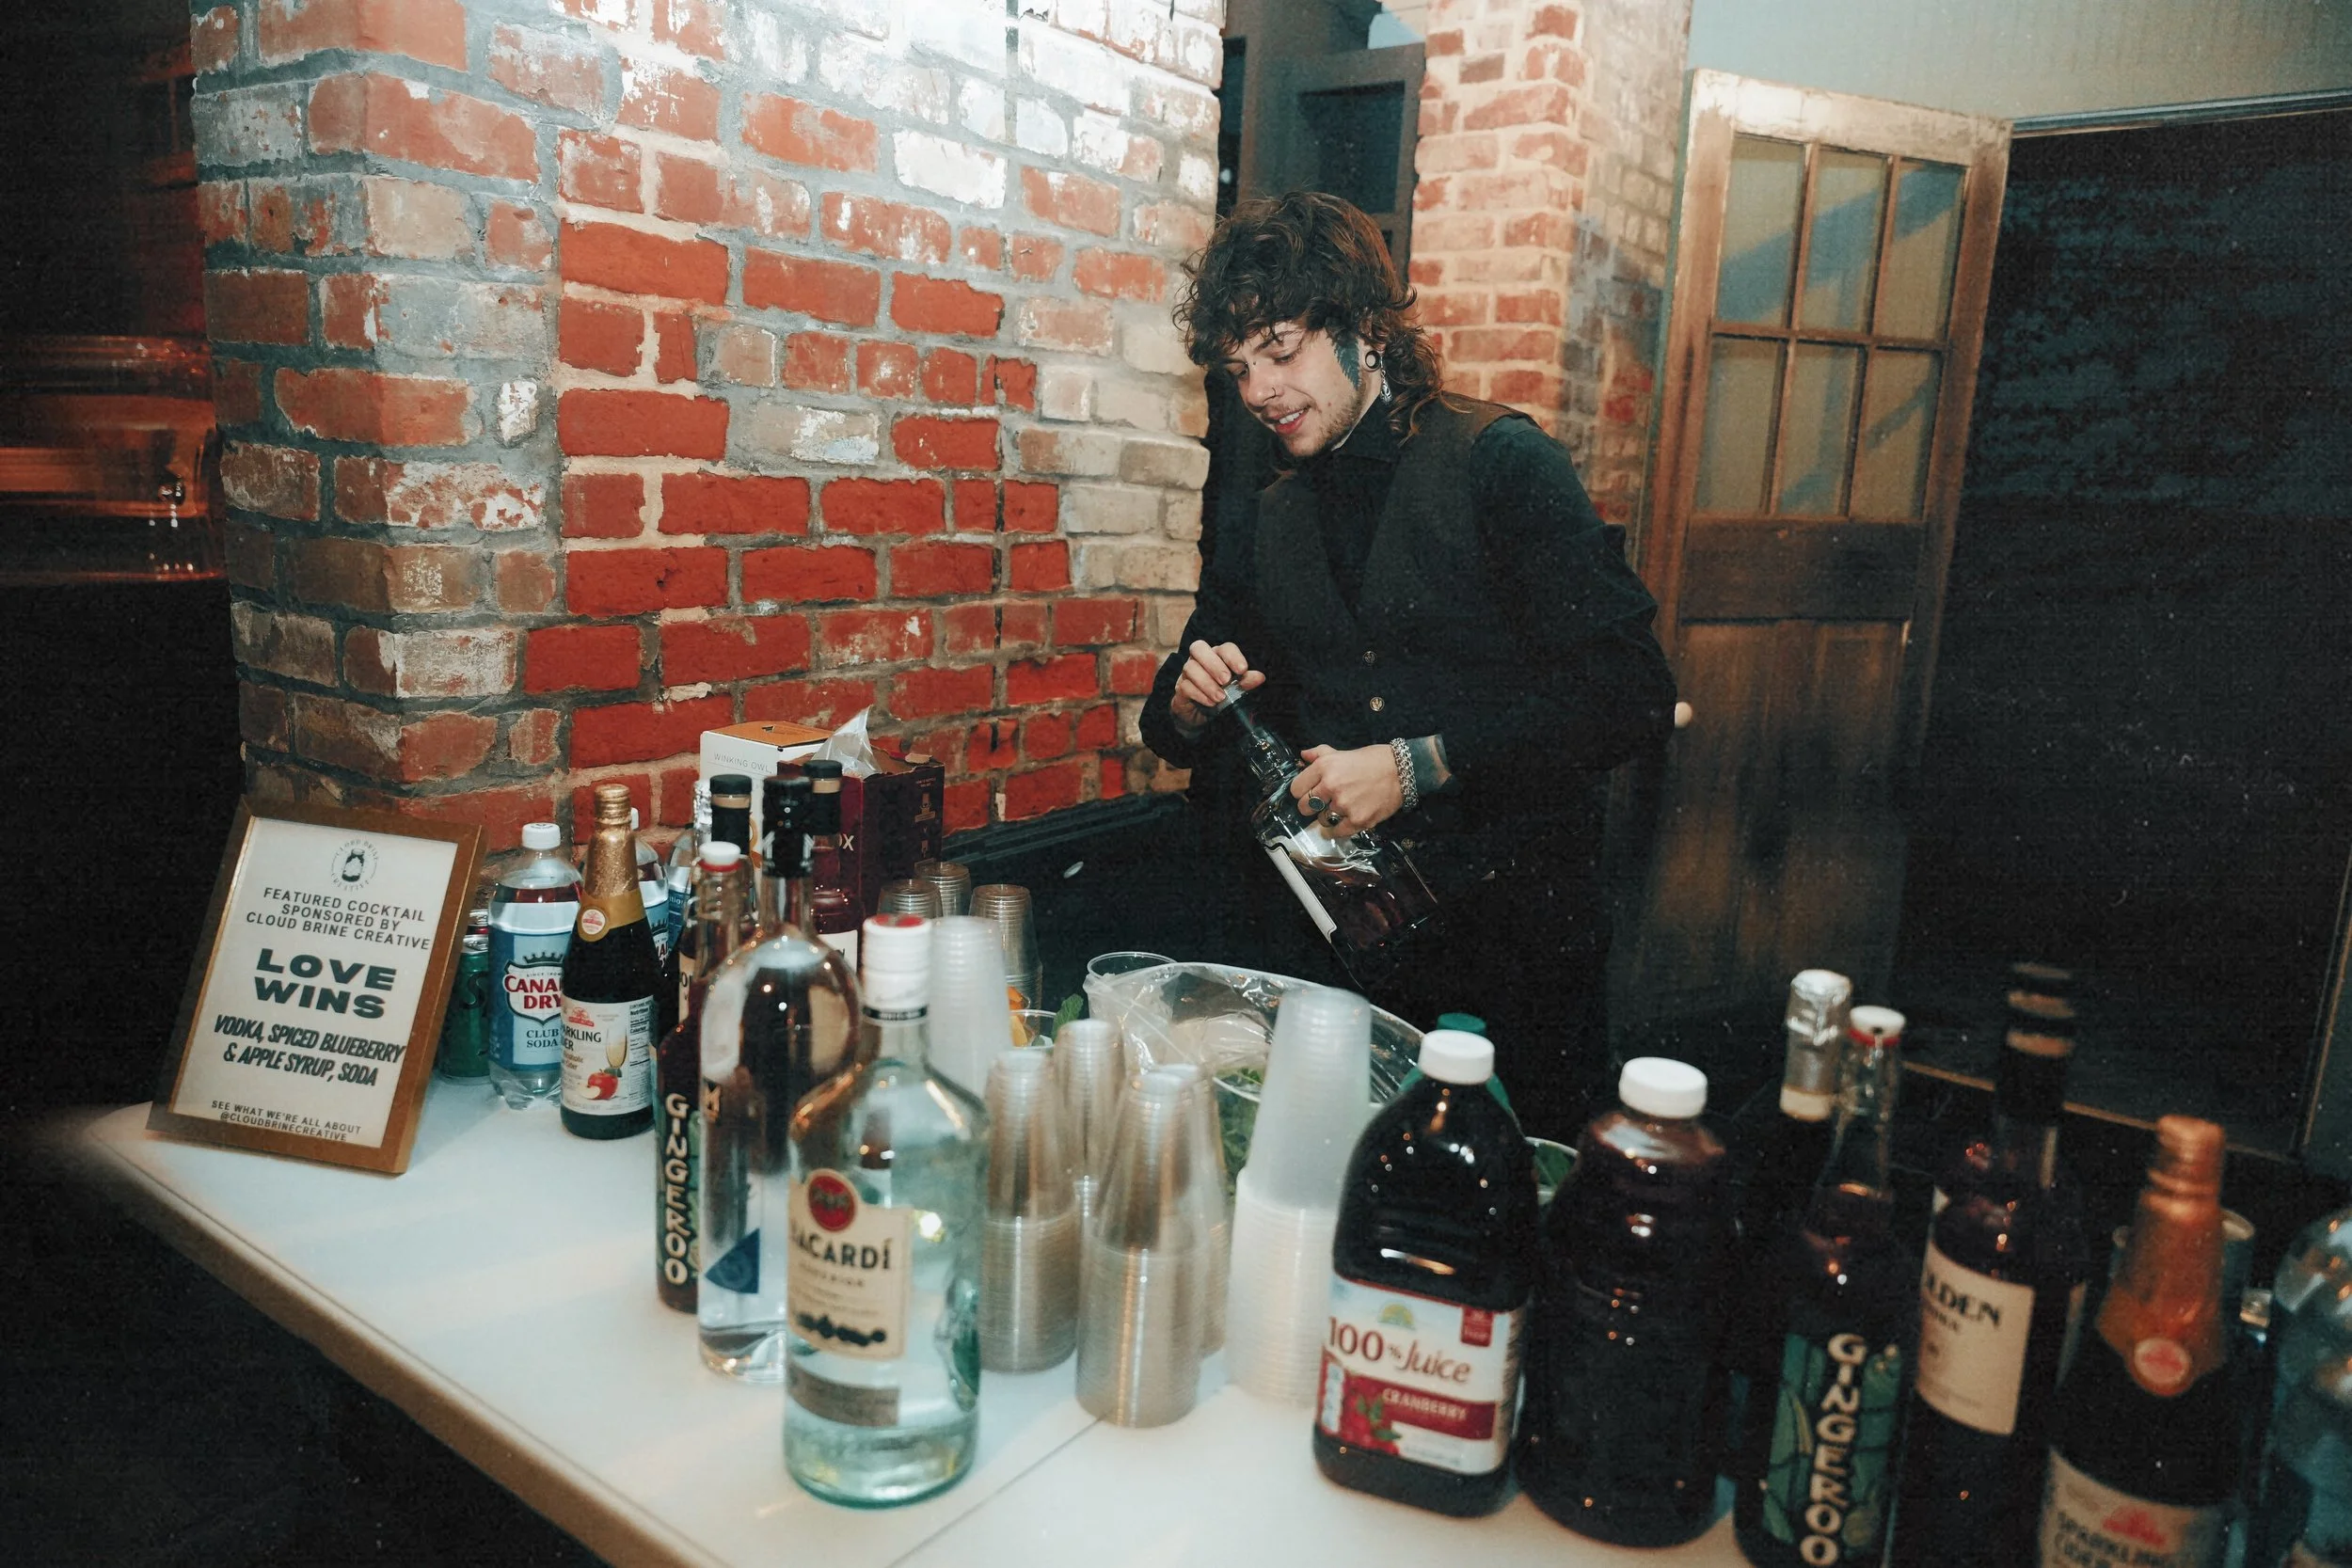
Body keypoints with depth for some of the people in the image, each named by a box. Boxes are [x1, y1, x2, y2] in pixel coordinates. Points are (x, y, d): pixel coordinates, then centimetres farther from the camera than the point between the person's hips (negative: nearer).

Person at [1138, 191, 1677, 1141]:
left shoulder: (1499, 462, -6)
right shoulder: (1260, 530, 10)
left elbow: (1631, 694, -14)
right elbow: (1175, 737, 18)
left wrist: (1415, 764, -19)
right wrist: (1189, 703, -6)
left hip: (1514, 933, -3)